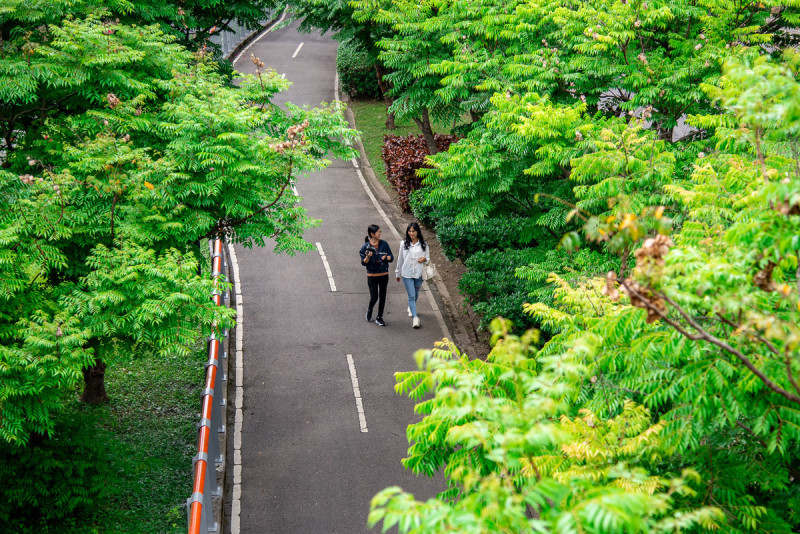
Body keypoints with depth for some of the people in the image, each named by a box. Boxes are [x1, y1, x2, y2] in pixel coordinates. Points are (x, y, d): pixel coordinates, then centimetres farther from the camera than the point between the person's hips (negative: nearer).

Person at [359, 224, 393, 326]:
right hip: (372, 276, -3)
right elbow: (363, 263, -5)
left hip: (384, 275, 3)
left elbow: (392, 258, 4)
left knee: (382, 296, 7)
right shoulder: (366, 247, -8)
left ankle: (379, 317, 20)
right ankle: (369, 310, 29)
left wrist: (386, 257, -17)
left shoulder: (384, 244, -2)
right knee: (374, 297, -3)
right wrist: (368, 257, -25)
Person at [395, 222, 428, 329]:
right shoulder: (404, 244, 1)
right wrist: (397, 273, 16)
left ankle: (411, 308, 49)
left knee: (416, 294, 19)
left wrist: (425, 259, -17)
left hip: (419, 274, 2)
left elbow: (428, 259, 8)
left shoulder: (423, 245, 1)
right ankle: (415, 318, -13)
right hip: (407, 273, -2)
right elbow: (400, 259, 9)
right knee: (411, 295, -9)